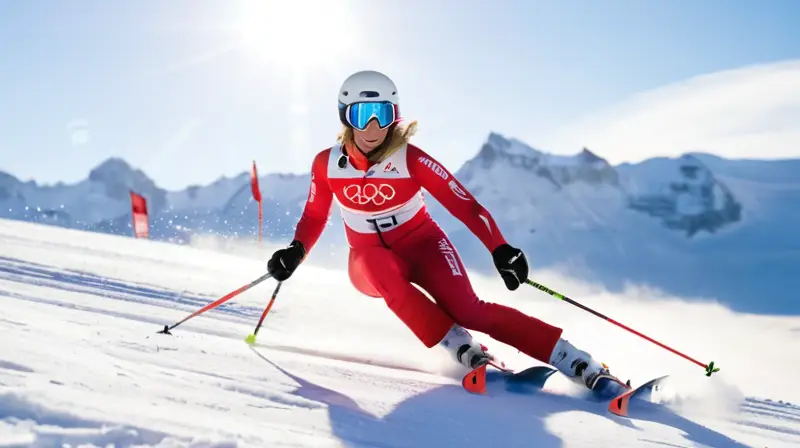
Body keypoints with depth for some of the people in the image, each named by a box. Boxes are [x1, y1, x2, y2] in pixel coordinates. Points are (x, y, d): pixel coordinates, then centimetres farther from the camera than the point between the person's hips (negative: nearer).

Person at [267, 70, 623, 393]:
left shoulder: (411, 159, -20)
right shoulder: (327, 164, -12)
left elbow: (465, 205, -22)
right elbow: (314, 216, 5)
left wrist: (500, 249, -34)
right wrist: (296, 251, -14)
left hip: (422, 245, -2)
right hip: (370, 260, 2)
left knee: (467, 310, -26)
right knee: (380, 266, -36)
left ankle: (584, 366, -23)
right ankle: (463, 349, -28)